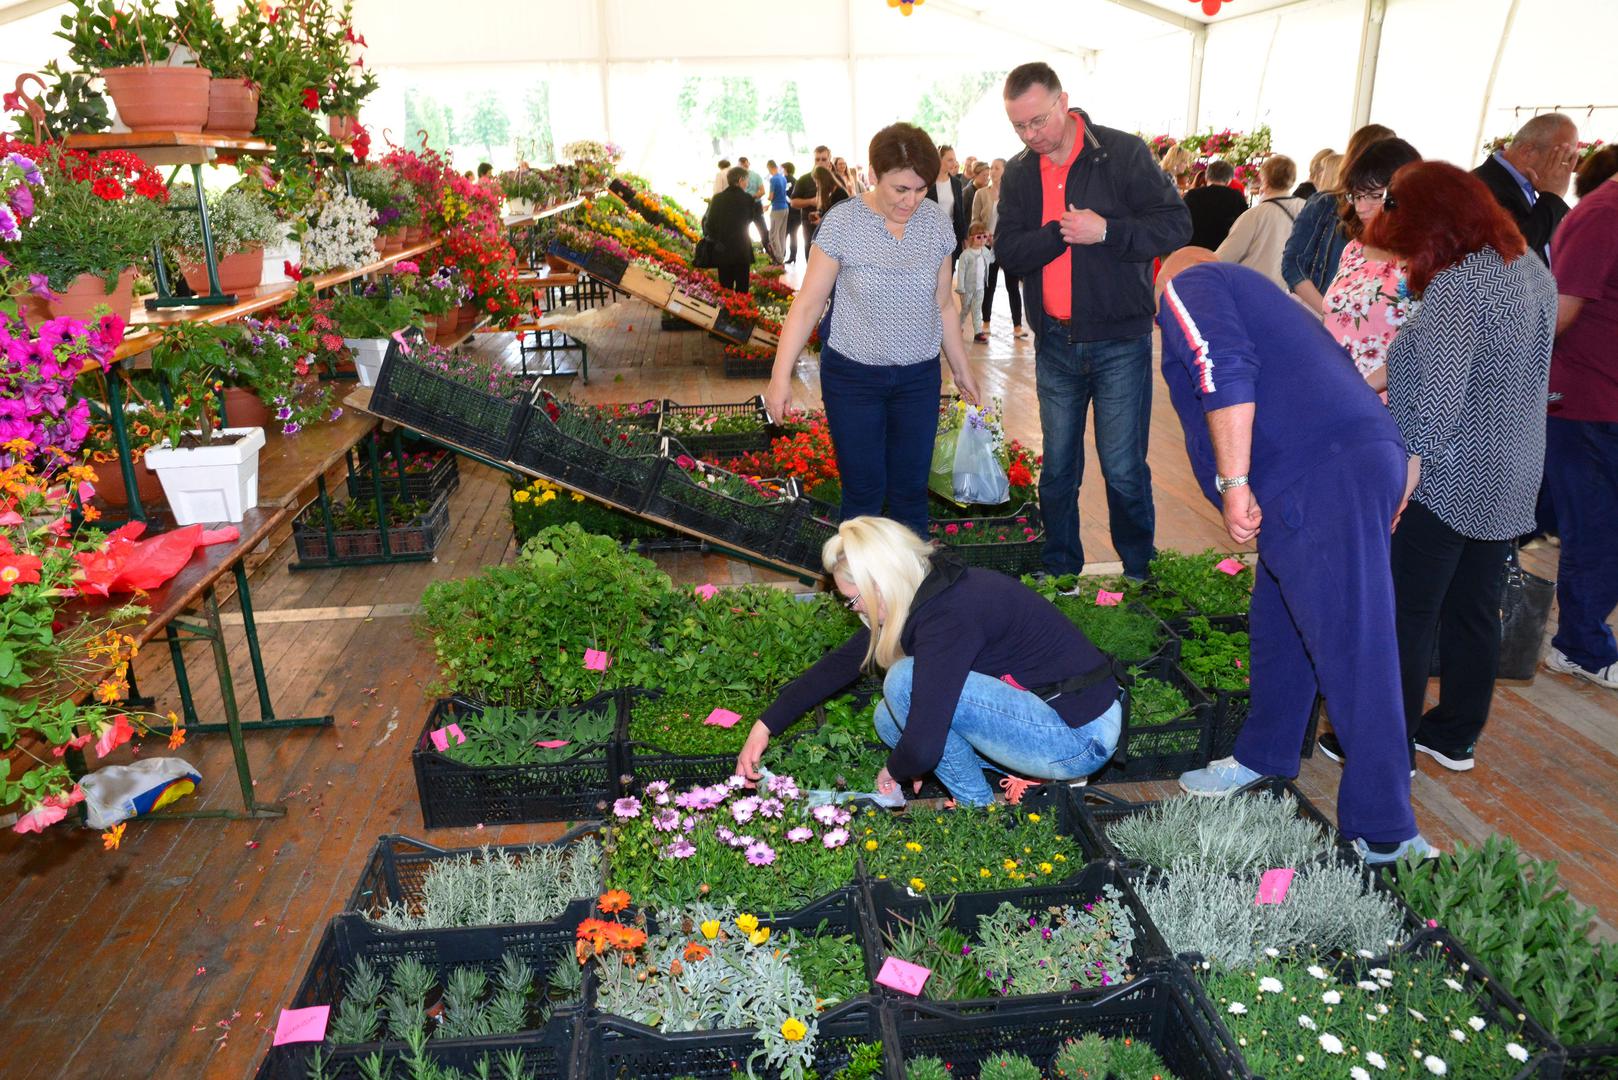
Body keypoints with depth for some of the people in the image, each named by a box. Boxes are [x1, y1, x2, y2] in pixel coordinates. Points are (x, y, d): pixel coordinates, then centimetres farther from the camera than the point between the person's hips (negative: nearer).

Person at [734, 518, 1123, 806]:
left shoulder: (949, 615, -27)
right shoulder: (932, 588, 2)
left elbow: (923, 749, -29)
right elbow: (843, 662, 10)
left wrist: (896, 771, -5)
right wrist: (766, 725, 11)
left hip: (1082, 738, -9)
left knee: (906, 682, -21)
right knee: (890, 720, 6)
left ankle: (978, 808, -2)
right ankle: (1042, 774, 8)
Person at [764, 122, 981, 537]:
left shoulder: (935, 220, -1)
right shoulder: (842, 222, -11)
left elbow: (943, 305, 10)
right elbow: (808, 304, -9)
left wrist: (961, 367, 15)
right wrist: (781, 375, -14)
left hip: (919, 377, 3)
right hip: (853, 375, -3)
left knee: (911, 491, 9)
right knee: (864, 493, 1)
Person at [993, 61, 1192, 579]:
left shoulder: (1123, 152, -6)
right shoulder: (1019, 173, 6)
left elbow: (1177, 225, -8)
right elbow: (1007, 250, -4)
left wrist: (1106, 230, -20)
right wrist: (1060, 232, -18)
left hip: (1119, 342, -4)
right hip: (1055, 344, 4)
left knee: (1124, 471, 1)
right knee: (1057, 469, 12)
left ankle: (1140, 573, 21)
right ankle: (1059, 571, 28)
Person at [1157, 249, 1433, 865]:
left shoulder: (1188, 287, 6)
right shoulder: (1250, 291, 34)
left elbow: (1225, 374, -14)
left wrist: (1234, 483, -15)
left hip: (1323, 479, -10)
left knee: (1350, 651, -7)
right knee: (1278, 623, 22)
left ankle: (1384, 833, 0)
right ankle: (1264, 756, 39)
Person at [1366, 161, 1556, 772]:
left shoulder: (1457, 286, -20)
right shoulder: (1533, 272, 9)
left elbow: (1440, 395, -25)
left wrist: (1405, 471, -20)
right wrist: (1394, 376, 21)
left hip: (1446, 482, -9)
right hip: (1511, 481, 9)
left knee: (1405, 617, 2)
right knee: (1474, 612, 16)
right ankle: (1454, 737, 29)